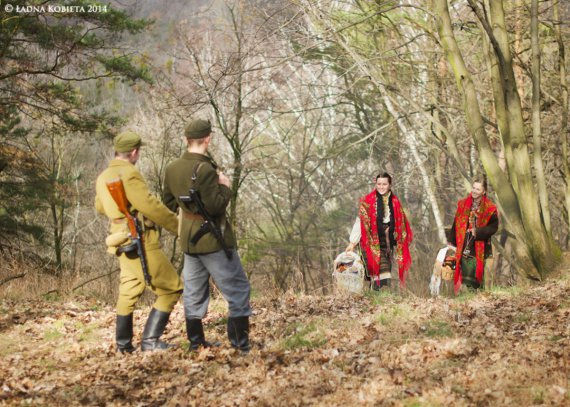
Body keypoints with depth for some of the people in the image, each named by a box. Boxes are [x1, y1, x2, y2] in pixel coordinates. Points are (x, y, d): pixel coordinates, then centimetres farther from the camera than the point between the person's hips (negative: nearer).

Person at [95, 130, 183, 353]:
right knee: (171, 288, -2)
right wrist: (177, 225, -13)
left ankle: (123, 345, 22)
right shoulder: (129, 174, -17)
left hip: (124, 242, 9)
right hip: (141, 241, -9)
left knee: (129, 292, 19)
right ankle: (150, 340, -5)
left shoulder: (103, 177, 11)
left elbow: (100, 207, 27)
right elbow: (150, 205, -21)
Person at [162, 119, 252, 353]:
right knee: (238, 289, 0)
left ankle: (196, 344, 16)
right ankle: (241, 346, -4)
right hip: (213, 239, -8)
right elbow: (215, 206, -24)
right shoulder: (205, 169, -21)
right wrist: (225, 188, -9)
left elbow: (168, 204, 13)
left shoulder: (172, 169, 3)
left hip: (188, 240, 8)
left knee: (194, 293, 13)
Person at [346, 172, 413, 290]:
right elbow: (360, 222, -6)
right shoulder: (367, 201, -3)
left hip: (389, 243, 4)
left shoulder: (395, 202, 9)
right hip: (374, 242, -4)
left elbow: (401, 225, 15)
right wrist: (353, 242, -11)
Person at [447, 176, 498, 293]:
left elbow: (494, 226, -6)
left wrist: (478, 232, -16)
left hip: (479, 247, -2)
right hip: (464, 246, 2)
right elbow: (456, 224, 9)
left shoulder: (489, 208, -3)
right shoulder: (463, 204, 6)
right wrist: (451, 241, 7)